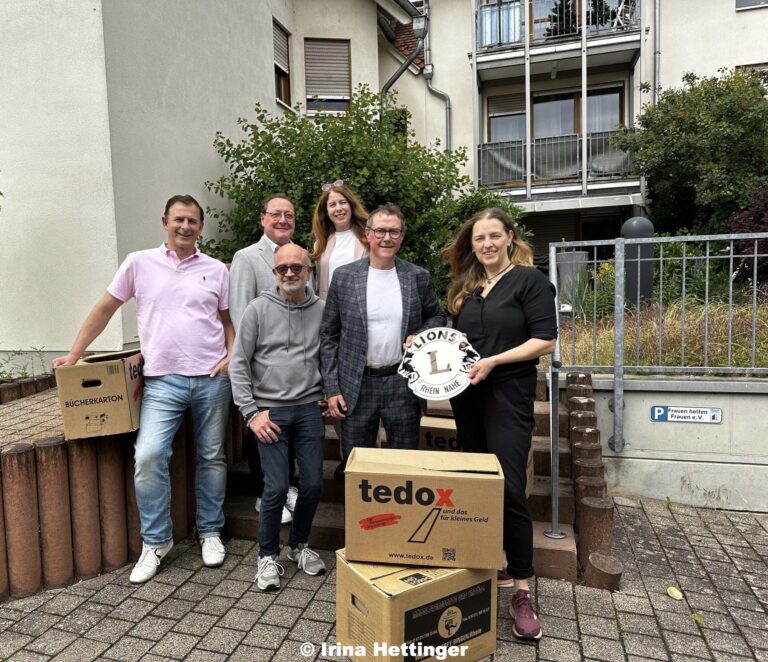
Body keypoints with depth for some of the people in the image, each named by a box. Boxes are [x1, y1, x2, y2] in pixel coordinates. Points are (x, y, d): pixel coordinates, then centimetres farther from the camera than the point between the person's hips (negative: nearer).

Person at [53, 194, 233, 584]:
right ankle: (156, 541, 11)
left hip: (212, 379, 1)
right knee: (148, 457, -10)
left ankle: (210, 532, 28)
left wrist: (231, 355, -3)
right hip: (162, 380, -1)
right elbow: (105, 308, 9)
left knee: (212, 457, 10)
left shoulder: (216, 270, 6)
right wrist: (74, 354, 7)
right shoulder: (140, 263, 4)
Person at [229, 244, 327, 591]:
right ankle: (268, 556, 20)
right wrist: (251, 413, -7)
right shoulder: (259, 309, -2)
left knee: (313, 484, 6)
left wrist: (329, 392, 5)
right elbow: (238, 364, -3)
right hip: (270, 410, -2)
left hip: (309, 408, 3)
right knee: (276, 488, -4)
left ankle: (299, 545, 32)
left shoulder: (322, 310, 4)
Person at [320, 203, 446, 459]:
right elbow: (328, 336, 1)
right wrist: (331, 389, -3)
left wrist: (421, 336, -8)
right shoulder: (343, 276, -3)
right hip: (355, 387, 0)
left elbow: (437, 316, 14)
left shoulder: (419, 277, 0)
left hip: (403, 384, 1)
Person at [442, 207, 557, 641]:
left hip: (508, 394, -6)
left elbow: (545, 341, -12)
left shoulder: (530, 279, -4)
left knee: (509, 489, -8)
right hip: (466, 394, 6)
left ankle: (522, 593, 5)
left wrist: (493, 361, -19)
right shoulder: (466, 288, 15)